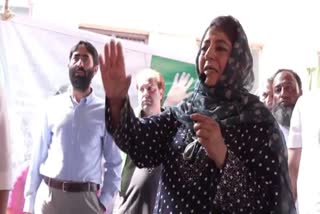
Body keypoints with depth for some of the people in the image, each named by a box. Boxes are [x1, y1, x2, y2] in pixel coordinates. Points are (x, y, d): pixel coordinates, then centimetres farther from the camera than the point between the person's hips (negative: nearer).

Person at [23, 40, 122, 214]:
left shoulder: (105, 112, 0)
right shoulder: (53, 106, 4)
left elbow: (114, 163, 2)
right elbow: (39, 156, 5)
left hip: (86, 198, -1)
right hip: (48, 195, 1)